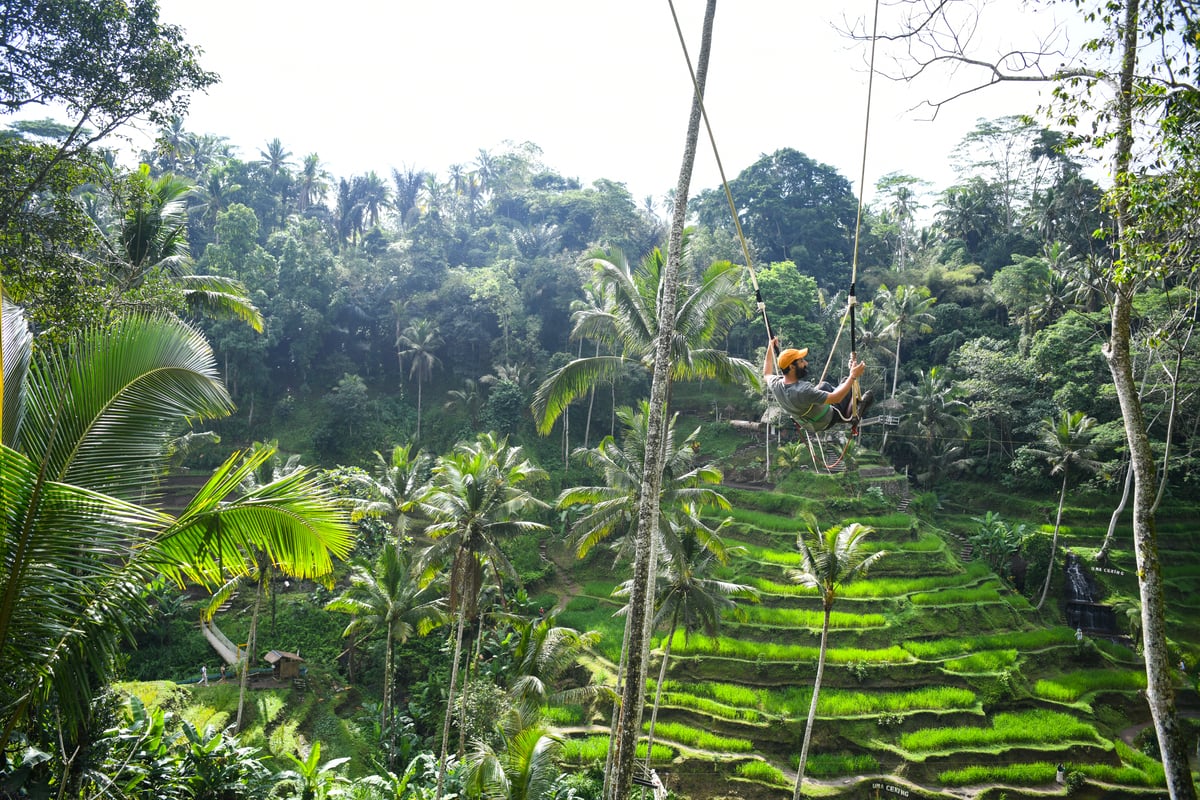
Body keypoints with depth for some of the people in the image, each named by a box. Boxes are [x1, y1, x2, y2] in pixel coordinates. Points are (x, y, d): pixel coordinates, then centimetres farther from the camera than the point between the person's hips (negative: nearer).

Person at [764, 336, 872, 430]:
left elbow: (767, 373, 4)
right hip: (826, 422, -7)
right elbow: (835, 398, -36)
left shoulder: (775, 385, -21)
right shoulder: (803, 391, -43)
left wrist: (770, 347, 11)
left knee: (825, 385, 28)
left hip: (808, 422, 7)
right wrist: (853, 376, -31)